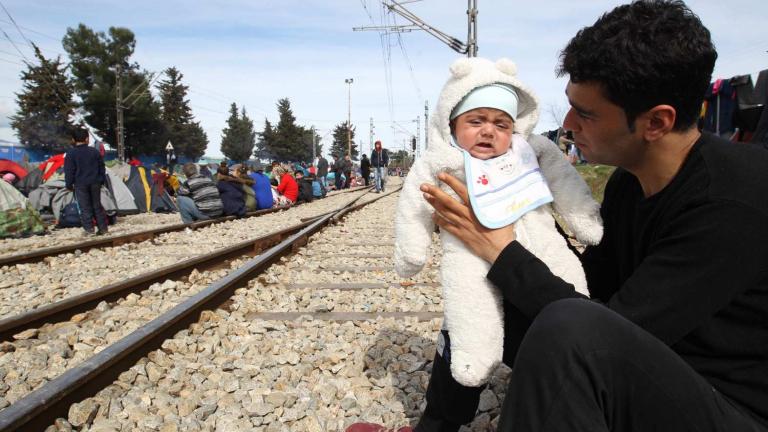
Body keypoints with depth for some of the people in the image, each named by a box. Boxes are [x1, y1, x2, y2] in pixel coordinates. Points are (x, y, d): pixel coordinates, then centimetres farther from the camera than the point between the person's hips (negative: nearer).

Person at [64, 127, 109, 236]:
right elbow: (102, 168, 8)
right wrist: (101, 181, 17)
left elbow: (69, 171, -6)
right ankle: (103, 228, 11)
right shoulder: (95, 151, 3)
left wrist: (69, 184, 3)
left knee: (85, 207, 2)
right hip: (95, 183, 3)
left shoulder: (71, 154, -7)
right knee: (97, 205, 10)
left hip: (80, 184, -3)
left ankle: (89, 229, 0)